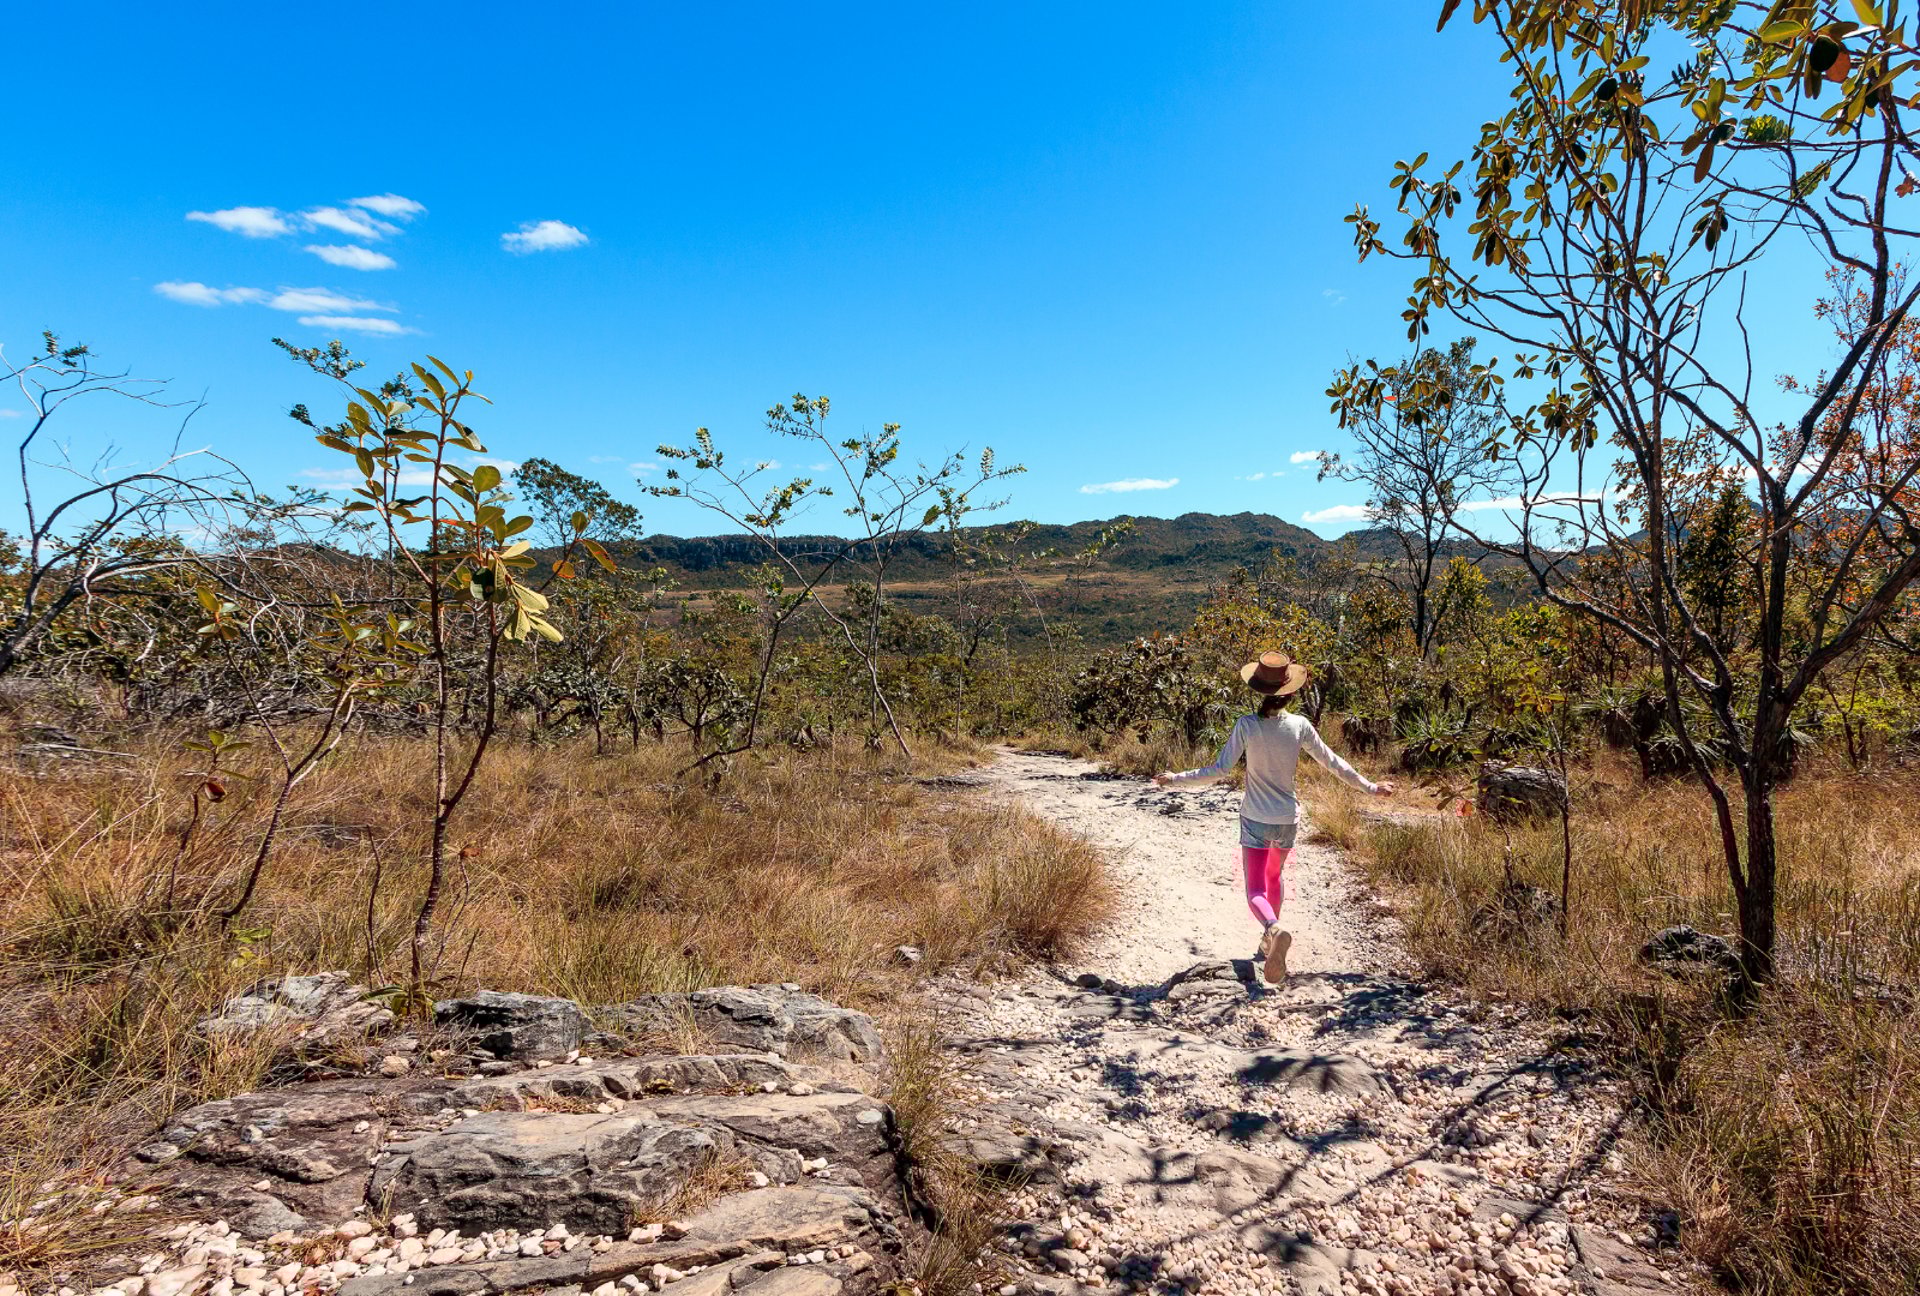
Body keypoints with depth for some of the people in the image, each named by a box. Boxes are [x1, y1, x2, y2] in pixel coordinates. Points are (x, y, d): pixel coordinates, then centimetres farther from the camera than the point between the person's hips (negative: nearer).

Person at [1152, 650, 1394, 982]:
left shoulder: (1246, 726, -14)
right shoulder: (1300, 725, -8)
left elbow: (1220, 770, -15)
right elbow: (1333, 762, 1)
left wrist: (1175, 779, -5)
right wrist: (1370, 787, 15)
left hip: (1255, 820, -3)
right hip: (1288, 818, 3)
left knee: (1256, 891, -2)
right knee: (1275, 876, 27)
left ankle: (1275, 930, -33)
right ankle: (1269, 941, 37)